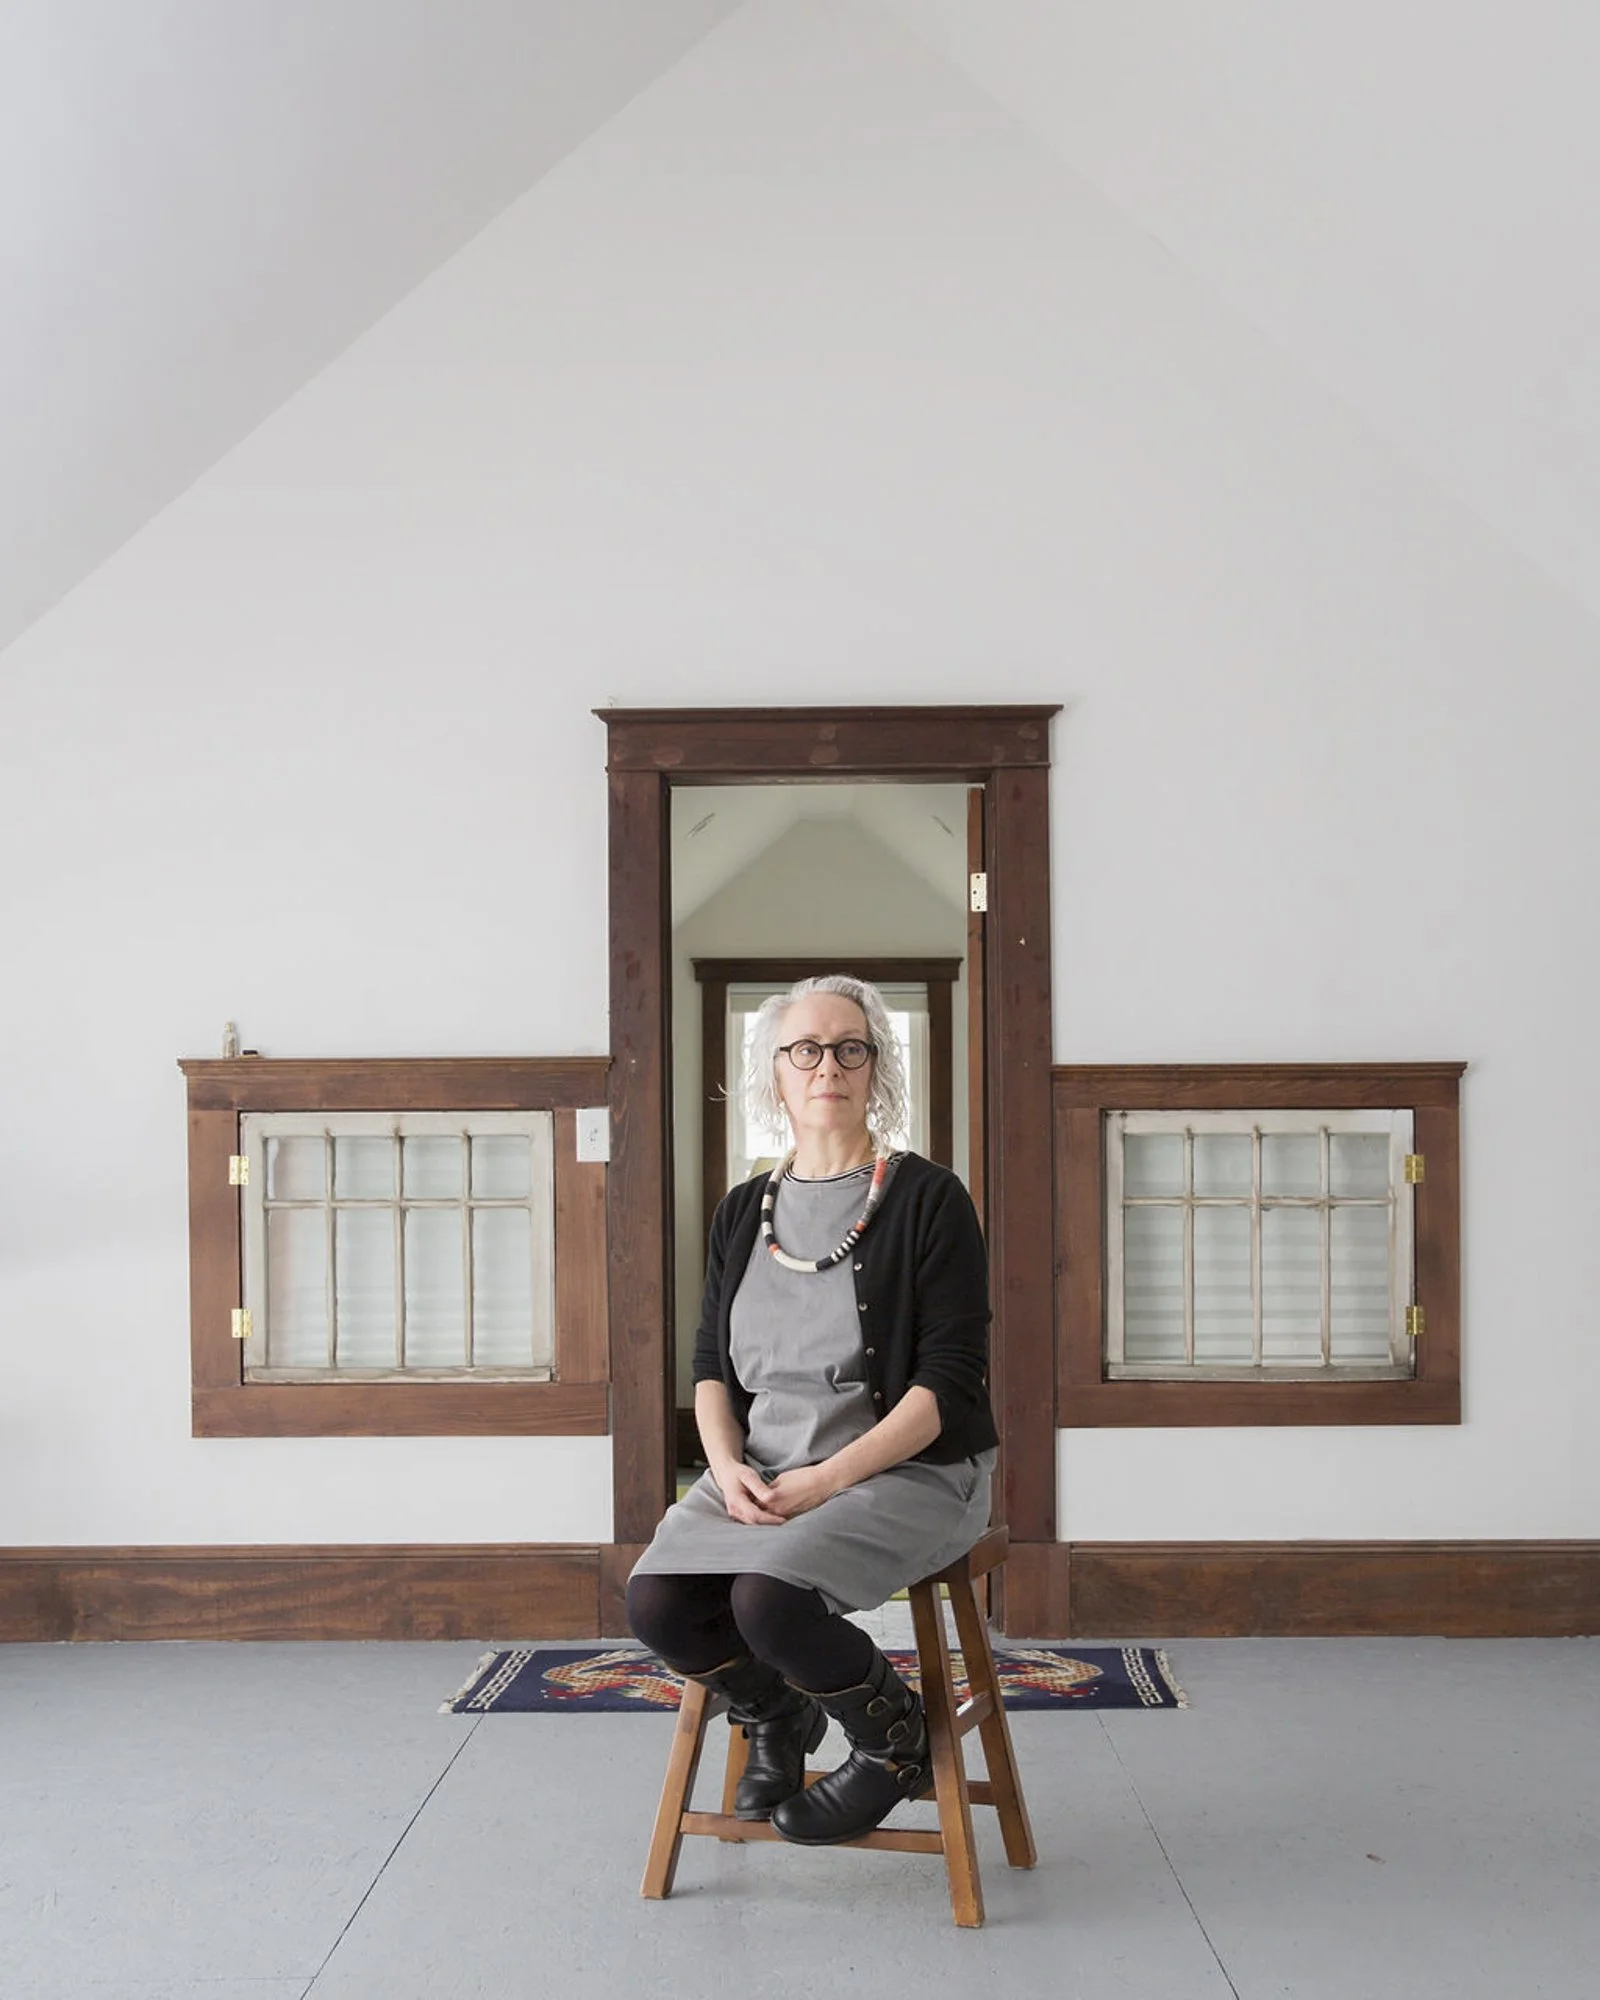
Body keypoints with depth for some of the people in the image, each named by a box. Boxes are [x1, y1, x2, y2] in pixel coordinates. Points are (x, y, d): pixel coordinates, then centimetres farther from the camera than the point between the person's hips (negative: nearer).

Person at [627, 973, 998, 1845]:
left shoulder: (929, 1200, -4)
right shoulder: (743, 1213, 12)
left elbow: (950, 1381, -10)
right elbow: (711, 1365, 14)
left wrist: (828, 1479, -18)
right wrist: (728, 1466, -7)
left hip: (905, 1471, -5)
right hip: (759, 1472, 5)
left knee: (769, 1599, -30)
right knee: (655, 1603, -20)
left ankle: (892, 1739, 2)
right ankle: (775, 1713, 13)